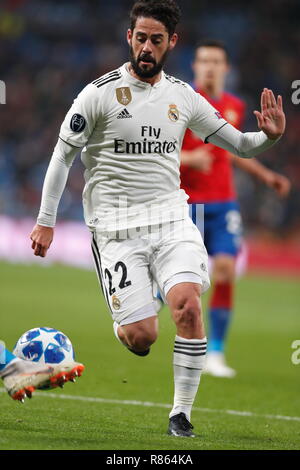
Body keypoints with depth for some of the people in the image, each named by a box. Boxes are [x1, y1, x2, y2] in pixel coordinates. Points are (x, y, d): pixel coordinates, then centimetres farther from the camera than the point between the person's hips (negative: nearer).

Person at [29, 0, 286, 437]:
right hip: (115, 228, -3)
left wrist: (269, 135, -6)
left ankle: (181, 413, -11)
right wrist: (46, 221, 0)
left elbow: (238, 143, 15)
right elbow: (63, 155, 2)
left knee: (187, 303, -23)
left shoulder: (183, 97, 8)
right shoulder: (99, 93, -4)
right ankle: (122, 328, 29)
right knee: (142, 336, -11)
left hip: (171, 217, 3)